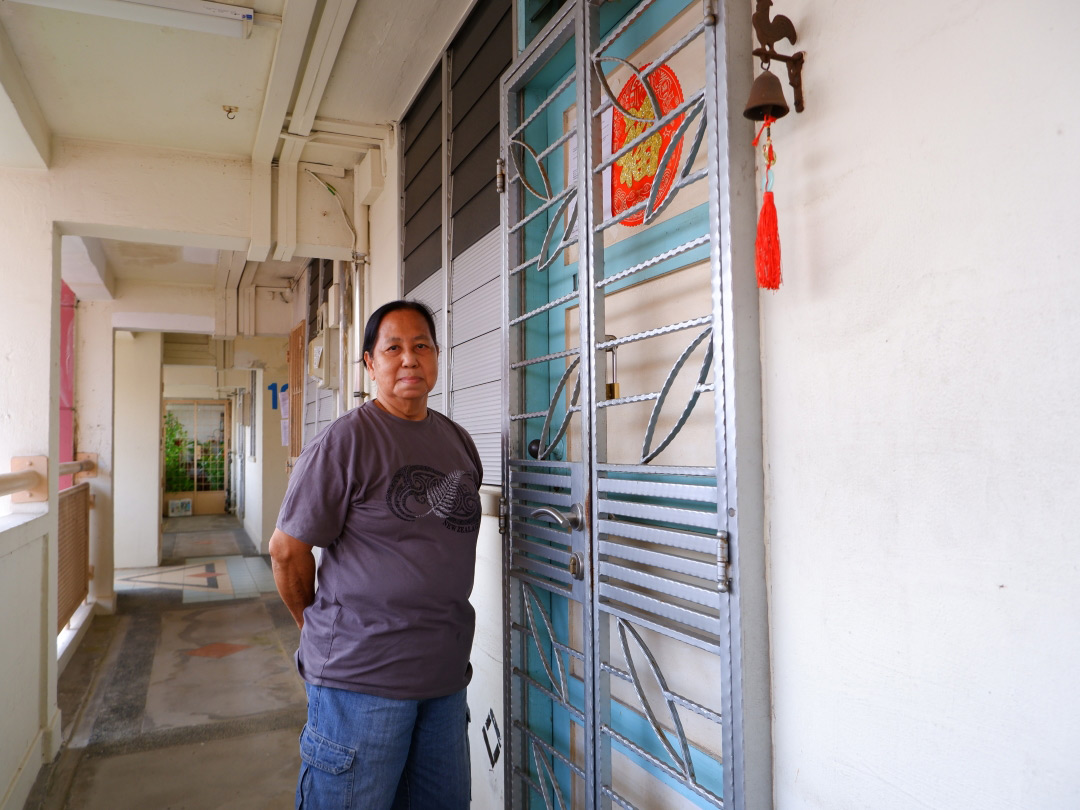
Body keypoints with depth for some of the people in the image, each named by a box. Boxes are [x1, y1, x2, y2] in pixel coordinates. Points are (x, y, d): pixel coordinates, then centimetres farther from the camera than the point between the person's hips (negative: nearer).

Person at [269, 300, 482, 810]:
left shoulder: (459, 441, 9)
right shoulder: (344, 441, -13)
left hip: (446, 672, 7)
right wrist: (323, 629, 3)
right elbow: (287, 549, -10)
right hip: (362, 674, -6)